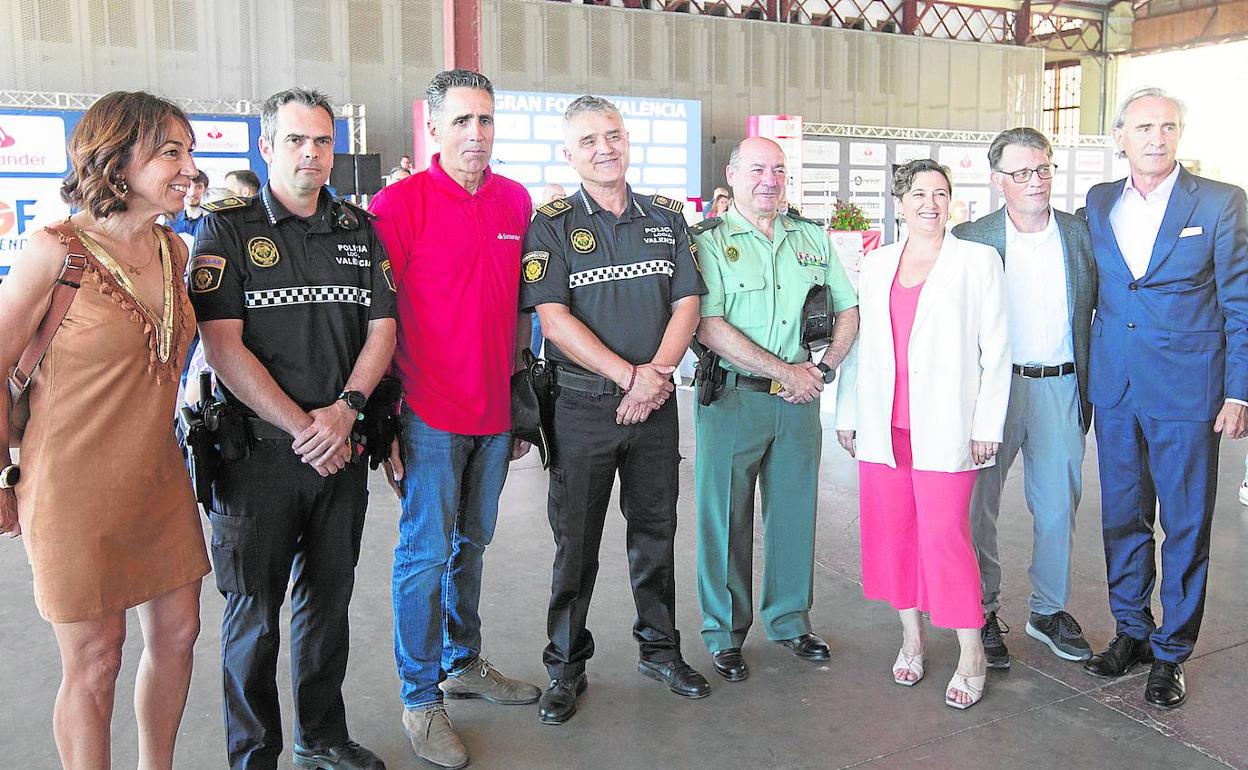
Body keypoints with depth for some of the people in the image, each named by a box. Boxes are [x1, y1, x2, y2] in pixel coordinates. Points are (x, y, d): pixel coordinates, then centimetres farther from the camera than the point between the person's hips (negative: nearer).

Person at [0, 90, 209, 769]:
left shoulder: (173, 250, 4)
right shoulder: (55, 250, -16)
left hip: (157, 480, 6)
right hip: (75, 491, -6)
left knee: (177, 634, 14)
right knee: (94, 666, 6)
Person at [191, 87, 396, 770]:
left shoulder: (360, 229, 10)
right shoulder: (227, 229, -3)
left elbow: (382, 329, 5)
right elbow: (222, 345, -11)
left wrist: (344, 409, -11)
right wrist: (300, 427, -15)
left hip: (342, 449, 4)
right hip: (256, 451, -4)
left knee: (329, 599, 15)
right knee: (254, 612, 6)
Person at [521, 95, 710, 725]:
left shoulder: (666, 218, 9)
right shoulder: (553, 226, -3)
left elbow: (686, 303, 3)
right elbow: (555, 318, -12)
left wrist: (656, 375, -13)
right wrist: (630, 375, -18)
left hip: (656, 404, 3)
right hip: (583, 405, -3)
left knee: (656, 532, 14)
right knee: (576, 542, 6)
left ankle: (660, 649, 31)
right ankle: (566, 666, 22)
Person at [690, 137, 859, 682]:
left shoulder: (813, 238, 11)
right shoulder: (709, 241, -5)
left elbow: (848, 311, 14)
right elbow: (708, 326, -15)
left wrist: (821, 366, -4)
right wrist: (784, 372, -15)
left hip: (799, 401, 5)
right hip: (732, 398, -4)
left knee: (795, 512, 13)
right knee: (725, 517, 4)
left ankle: (790, 620, 30)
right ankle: (725, 633, 20)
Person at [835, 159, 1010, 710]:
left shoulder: (977, 261, 2)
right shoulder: (877, 265, 13)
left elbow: (995, 349, -1)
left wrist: (987, 423, -6)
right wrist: (848, 413, 12)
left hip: (944, 428, -4)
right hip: (883, 427, 4)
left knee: (945, 536, -7)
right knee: (892, 532, 8)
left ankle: (971, 654, 8)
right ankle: (912, 636, 25)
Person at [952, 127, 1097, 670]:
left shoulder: (1081, 234, 5)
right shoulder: (970, 239, -3)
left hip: (1061, 386, 3)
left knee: (1059, 506, 11)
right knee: (980, 504, 5)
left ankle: (1049, 611, 29)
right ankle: (983, 613, 21)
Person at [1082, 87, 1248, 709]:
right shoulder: (1098, 203, 8)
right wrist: (1083, 374, 7)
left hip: (1186, 389, -3)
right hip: (1115, 387, 4)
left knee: (1185, 525, 5)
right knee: (1122, 517, 13)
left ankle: (1170, 653, 19)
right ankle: (1131, 630, 30)